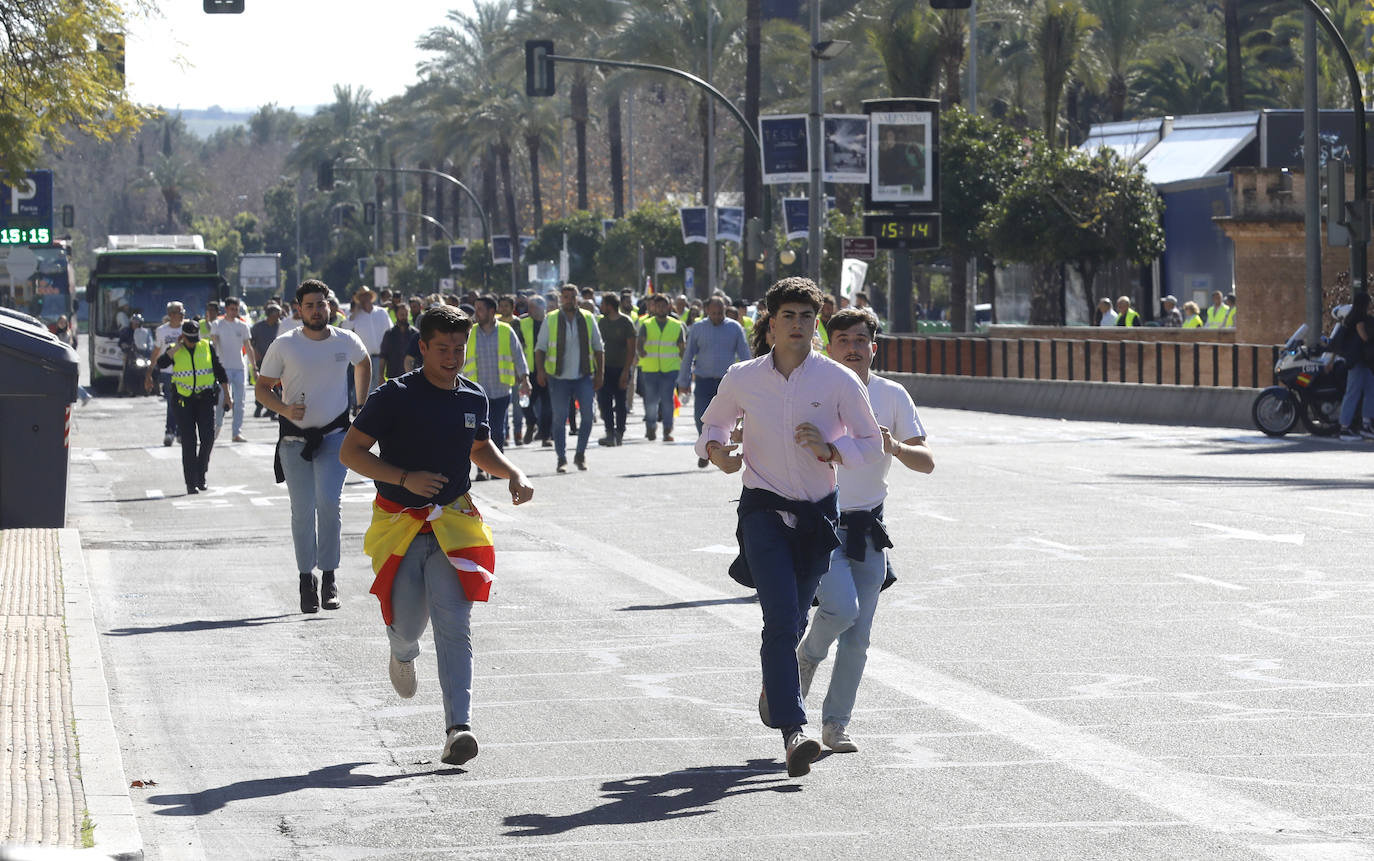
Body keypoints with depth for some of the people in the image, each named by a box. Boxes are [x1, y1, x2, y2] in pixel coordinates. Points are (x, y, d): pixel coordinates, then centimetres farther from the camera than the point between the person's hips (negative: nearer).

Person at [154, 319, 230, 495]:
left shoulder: (207, 347, 6)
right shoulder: (173, 350, 2)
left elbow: (219, 370, 12)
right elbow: (160, 364, -17)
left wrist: (227, 393, 9)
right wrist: (177, 347, -14)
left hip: (205, 399, 1)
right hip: (184, 400, -1)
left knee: (208, 437, -7)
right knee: (188, 441, -4)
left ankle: (200, 476, 12)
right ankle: (191, 483, 0)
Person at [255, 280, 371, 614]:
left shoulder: (346, 342, 2)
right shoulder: (284, 346, -3)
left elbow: (363, 363, 25)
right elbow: (263, 387, 2)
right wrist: (285, 409, -17)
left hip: (334, 436, 0)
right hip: (294, 438, 0)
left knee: (329, 503, -15)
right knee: (302, 511, 0)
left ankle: (329, 578, -5)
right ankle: (306, 580, 10)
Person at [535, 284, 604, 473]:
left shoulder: (588, 319, 7)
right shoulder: (551, 320, 3)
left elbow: (598, 348, 11)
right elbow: (540, 347, 2)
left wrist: (599, 374, 6)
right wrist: (540, 370, -12)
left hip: (584, 376, 1)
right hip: (558, 377, -1)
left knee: (588, 414, -9)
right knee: (559, 418, 1)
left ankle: (580, 454, 7)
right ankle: (561, 459, 10)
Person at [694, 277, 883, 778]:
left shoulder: (839, 381, -5)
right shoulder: (741, 380, -2)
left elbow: (872, 444, 2)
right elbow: (713, 423, 16)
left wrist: (829, 449, -17)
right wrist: (715, 449, -7)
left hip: (818, 513, 2)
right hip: (763, 510, -2)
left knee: (794, 620, 14)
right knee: (781, 619, -17)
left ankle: (773, 687, 47)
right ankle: (792, 731, -24)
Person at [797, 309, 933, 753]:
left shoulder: (892, 396, 3)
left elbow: (927, 462, 0)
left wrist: (895, 447, -19)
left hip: (868, 528, 3)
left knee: (857, 637, 3)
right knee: (841, 607, -24)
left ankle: (836, 724, 15)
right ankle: (806, 658, 8)